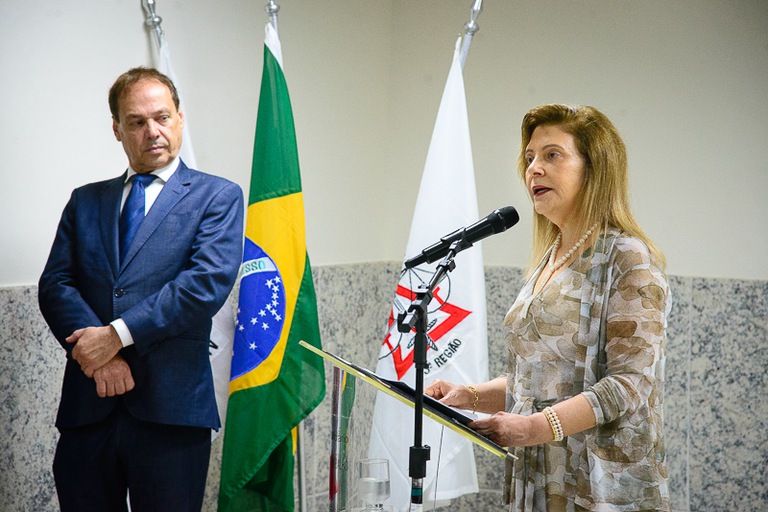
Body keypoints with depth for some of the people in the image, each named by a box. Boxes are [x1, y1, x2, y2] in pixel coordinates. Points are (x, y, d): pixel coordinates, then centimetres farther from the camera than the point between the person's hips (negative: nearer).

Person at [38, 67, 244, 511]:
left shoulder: (218, 197, 3)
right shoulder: (85, 201, 16)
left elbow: (207, 284, -10)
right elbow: (55, 284, 5)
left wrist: (117, 335, -13)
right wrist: (98, 354, -12)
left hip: (171, 406, -3)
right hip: (88, 406, 3)